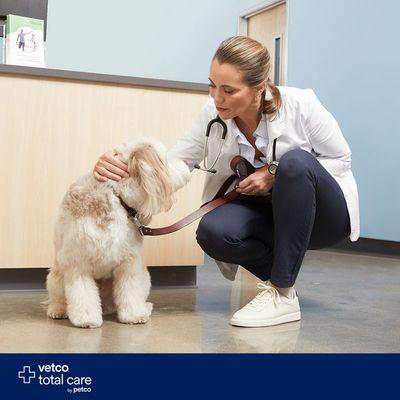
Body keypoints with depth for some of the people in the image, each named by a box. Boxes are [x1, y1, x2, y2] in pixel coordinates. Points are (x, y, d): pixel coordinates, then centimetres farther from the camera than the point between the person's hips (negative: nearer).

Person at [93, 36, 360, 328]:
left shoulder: (300, 105, -22)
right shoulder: (213, 115, -13)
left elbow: (341, 159, -10)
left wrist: (276, 173, -24)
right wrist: (119, 165, -31)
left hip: (325, 213, -2)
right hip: (269, 214, 2)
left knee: (296, 161, -36)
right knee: (213, 232, -30)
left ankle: (283, 295, -27)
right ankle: (278, 274, 0)